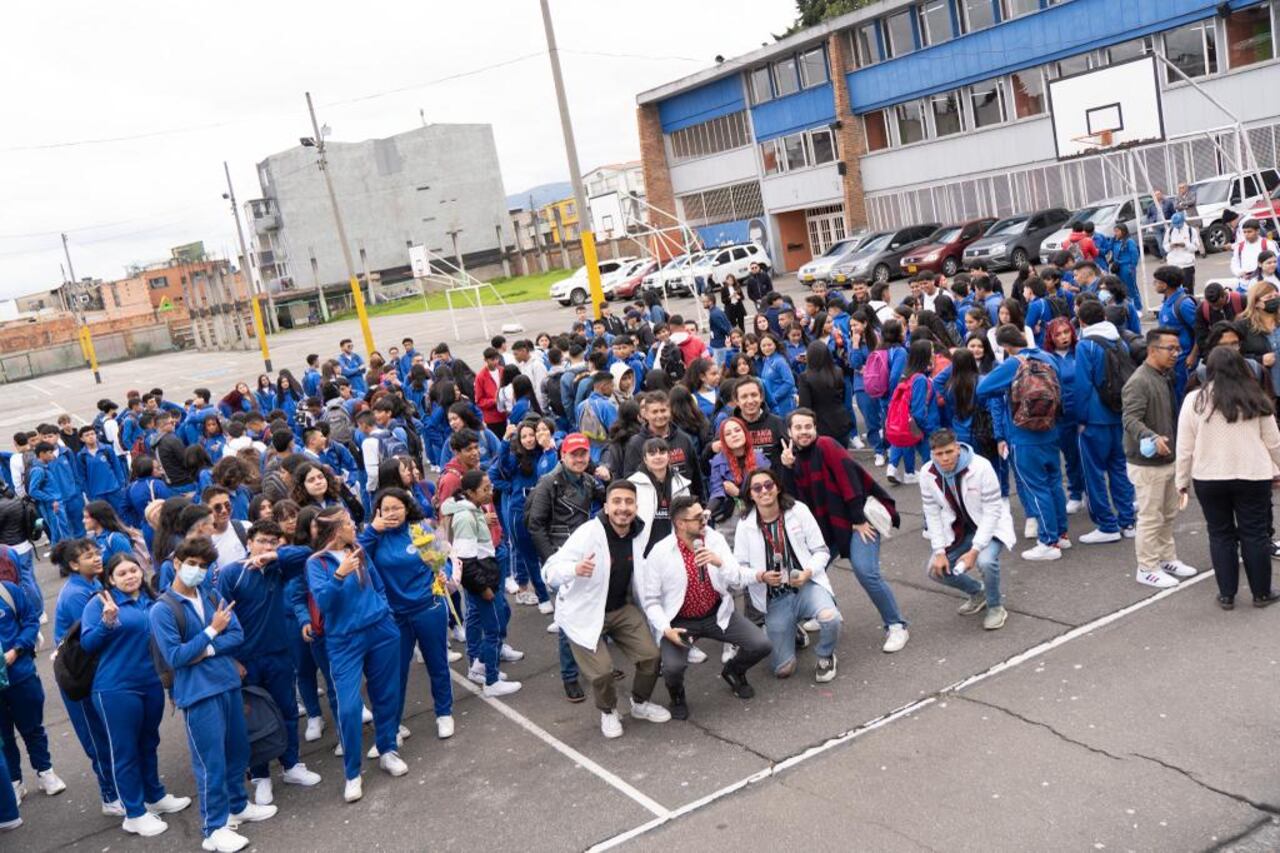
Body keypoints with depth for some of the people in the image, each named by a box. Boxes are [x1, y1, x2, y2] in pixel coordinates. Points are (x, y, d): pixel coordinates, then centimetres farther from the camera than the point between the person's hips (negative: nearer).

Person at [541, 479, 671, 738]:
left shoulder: (638, 535, -7)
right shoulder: (588, 533, -26)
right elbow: (549, 571, -31)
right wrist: (575, 569, -50)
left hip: (621, 609, 5)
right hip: (584, 613, -5)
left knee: (651, 655, -1)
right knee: (602, 670, -15)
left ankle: (640, 703, 29)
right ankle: (608, 712, 18)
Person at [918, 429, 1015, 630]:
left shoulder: (980, 467, -27)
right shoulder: (927, 474, -16)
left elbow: (992, 511, -23)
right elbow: (932, 514, -6)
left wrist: (975, 549, -28)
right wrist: (939, 551, -13)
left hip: (990, 526, -5)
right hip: (958, 529, 5)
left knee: (985, 560, -32)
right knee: (937, 569, -7)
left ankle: (995, 606, -2)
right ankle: (977, 592, 22)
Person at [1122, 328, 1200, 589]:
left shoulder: (1165, 377, 11)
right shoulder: (1139, 382, -20)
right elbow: (1130, 420, -29)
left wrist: (1175, 446, 23)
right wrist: (1152, 438, -43)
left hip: (1169, 460, 10)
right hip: (1147, 464, -10)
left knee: (1168, 515, 20)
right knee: (1150, 518, -1)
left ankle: (1167, 559, 34)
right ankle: (1147, 569, 10)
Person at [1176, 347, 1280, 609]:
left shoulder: (1194, 400, -6)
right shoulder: (1256, 399, -3)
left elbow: (1185, 448, -3)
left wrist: (1183, 482, 6)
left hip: (1208, 479, 0)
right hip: (1253, 477, 0)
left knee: (1220, 535, 11)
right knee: (1255, 534, 11)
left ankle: (1227, 595, 16)